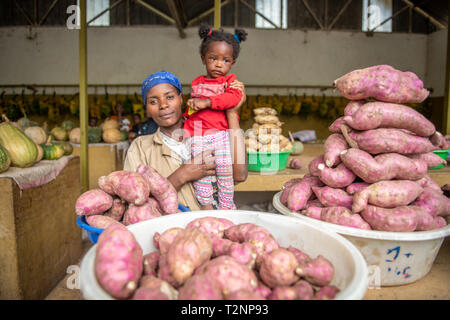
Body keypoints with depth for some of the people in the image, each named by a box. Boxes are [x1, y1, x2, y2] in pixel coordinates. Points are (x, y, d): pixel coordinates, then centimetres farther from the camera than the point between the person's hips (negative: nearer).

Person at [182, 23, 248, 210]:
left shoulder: (230, 80, 5)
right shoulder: (196, 83, 17)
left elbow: (233, 98, -16)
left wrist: (206, 102, -21)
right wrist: (186, 130, 16)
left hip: (221, 135, -3)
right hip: (198, 137, 3)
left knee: (225, 172, 3)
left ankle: (226, 207, 18)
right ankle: (206, 208, 13)